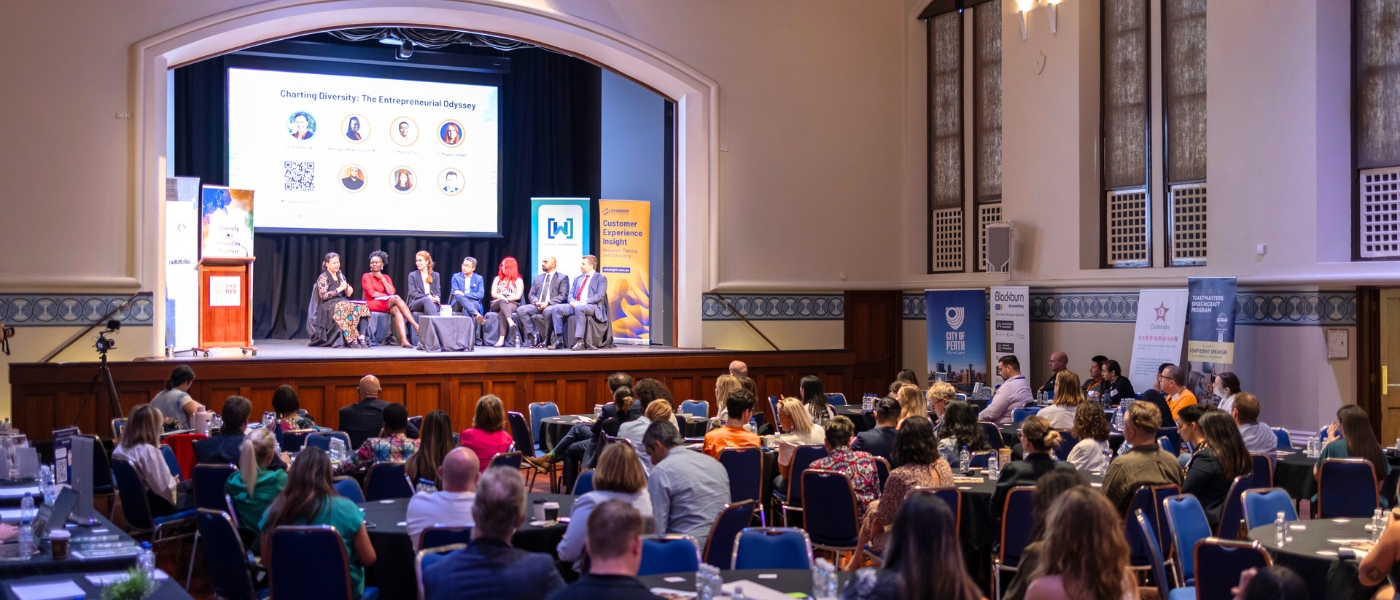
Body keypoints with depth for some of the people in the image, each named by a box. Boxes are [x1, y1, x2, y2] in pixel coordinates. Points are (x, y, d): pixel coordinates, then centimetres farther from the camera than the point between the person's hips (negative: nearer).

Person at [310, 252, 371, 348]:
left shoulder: (341, 277, 19)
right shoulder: (323, 278, -1)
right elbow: (323, 295, -14)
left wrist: (349, 292, -3)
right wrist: (340, 289, -16)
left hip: (342, 302, 6)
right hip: (328, 306, -6)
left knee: (360, 307, -25)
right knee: (346, 308, -37)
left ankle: (360, 338, -32)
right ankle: (351, 340, -37)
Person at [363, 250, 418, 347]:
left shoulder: (386, 277, 19)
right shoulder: (366, 276, 6)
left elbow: (391, 292, 1)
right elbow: (372, 293, -9)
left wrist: (382, 278, -2)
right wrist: (387, 296, -8)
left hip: (387, 304, 4)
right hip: (373, 304, -4)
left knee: (397, 310, -34)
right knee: (397, 299, -31)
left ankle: (404, 340, -50)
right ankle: (416, 326, -39)